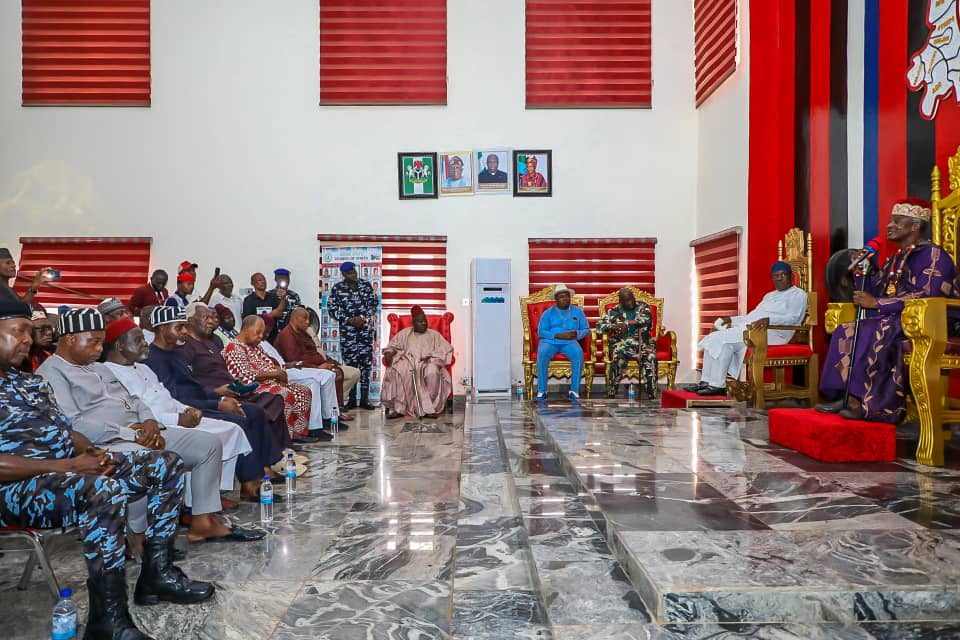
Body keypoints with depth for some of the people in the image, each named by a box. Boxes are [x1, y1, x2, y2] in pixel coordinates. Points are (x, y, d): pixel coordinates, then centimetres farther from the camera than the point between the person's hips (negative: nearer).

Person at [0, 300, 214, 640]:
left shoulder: (32, 382, 18)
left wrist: (90, 452, -3)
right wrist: (68, 464, -22)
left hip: (71, 466, 9)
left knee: (166, 464, 0)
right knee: (104, 492, -39)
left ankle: (157, 573, 2)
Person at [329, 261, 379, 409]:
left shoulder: (366, 285, 7)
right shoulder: (337, 288, 3)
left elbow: (374, 304, 6)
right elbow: (333, 309, -1)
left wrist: (363, 317, -9)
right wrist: (350, 320, -10)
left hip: (366, 329, 1)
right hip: (347, 331, -1)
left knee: (366, 362, 0)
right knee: (350, 363, 0)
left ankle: (365, 399, 5)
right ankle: (352, 399, 8)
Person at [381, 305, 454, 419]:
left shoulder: (434, 335, 20)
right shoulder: (405, 333, 24)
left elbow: (446, 349, 7)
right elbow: (393, 345, 18)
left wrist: (431, 356, -10)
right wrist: (389, 353, -6)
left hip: (427, 362, -1)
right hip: (407, 361, 1)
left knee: (432, 372, -36)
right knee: (394, 372, -32)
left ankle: (430, 407, -30)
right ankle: (397, 408, -32)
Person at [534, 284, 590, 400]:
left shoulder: (578, 311, 15)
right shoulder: (548, 313, 9)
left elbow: (586, 329, 12)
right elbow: (540, 331, 1)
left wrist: (577, 334, -11)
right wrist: (558, 335, -13)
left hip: (570, 342, 1)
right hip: (550, 341, -1)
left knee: (579, 353, -33)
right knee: (542, 354, -34)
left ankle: (574, 390, -28)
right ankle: (541, 391, -28)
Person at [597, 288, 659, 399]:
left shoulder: (643, 307, 12)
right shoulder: (614, 312, 10)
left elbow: (647, 319, -8)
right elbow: (599, 327, 3)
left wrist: (626, 323, -12)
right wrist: (614, 326, -15)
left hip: (642, 342, 1)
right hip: (622, 343, 0)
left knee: (650, 357, -31)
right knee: (618, 356, -34)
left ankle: (652, 395, -29)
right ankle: (611, 394, -29)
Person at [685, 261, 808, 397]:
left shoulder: (798, 294, 4)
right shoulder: (769, 295, 30)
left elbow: (793, 318, -14)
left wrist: (769, 319, -32)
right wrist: (732, 319, 17)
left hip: (770, 333, -9)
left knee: (724, 341, -29)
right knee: (712, 338, -10)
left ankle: (718, 385, -27)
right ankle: (706, 381, -15)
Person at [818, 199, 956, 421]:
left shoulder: (933, 255, -6)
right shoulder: (893, 259, 21)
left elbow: (925, 296, -20)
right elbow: (873, 294, 21)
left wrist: (877, 303, -20)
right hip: (891, 321, 8)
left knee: (875, 333, -34)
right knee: (845, 332, -12)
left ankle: (871, 404, -29)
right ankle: (849, 397, -20)